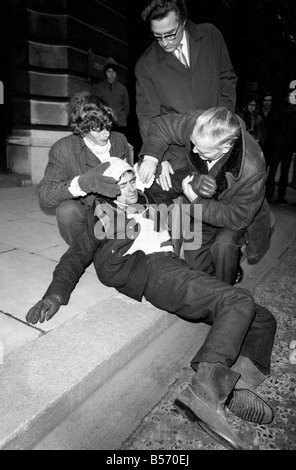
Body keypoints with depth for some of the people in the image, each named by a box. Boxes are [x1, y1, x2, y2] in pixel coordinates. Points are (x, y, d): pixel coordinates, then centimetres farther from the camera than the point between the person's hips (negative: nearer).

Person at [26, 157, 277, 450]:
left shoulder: (152, 207, 34)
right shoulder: (103, 216, 18)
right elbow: (76, 257, 7)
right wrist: (56, 294, -9)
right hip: (149, 269, -7)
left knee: (262, 319, 0)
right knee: (239, 301, -27)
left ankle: (236, 387, -16)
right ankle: (205, 392, -37)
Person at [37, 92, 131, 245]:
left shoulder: (120, 140, 2)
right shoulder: (62, 149, -12)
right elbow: (44, 194, -22)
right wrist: (83, 182, -38)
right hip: (86, 214, -3)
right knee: (67, 210, -34)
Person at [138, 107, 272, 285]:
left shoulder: (252, 171, -41)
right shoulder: (197, 124, -30)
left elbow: (237, 219, -30)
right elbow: (162, 125, -11)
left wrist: (196, 201, -34)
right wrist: (151, 157, -28)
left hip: (239, 215, -4)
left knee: (223, 244, -32)